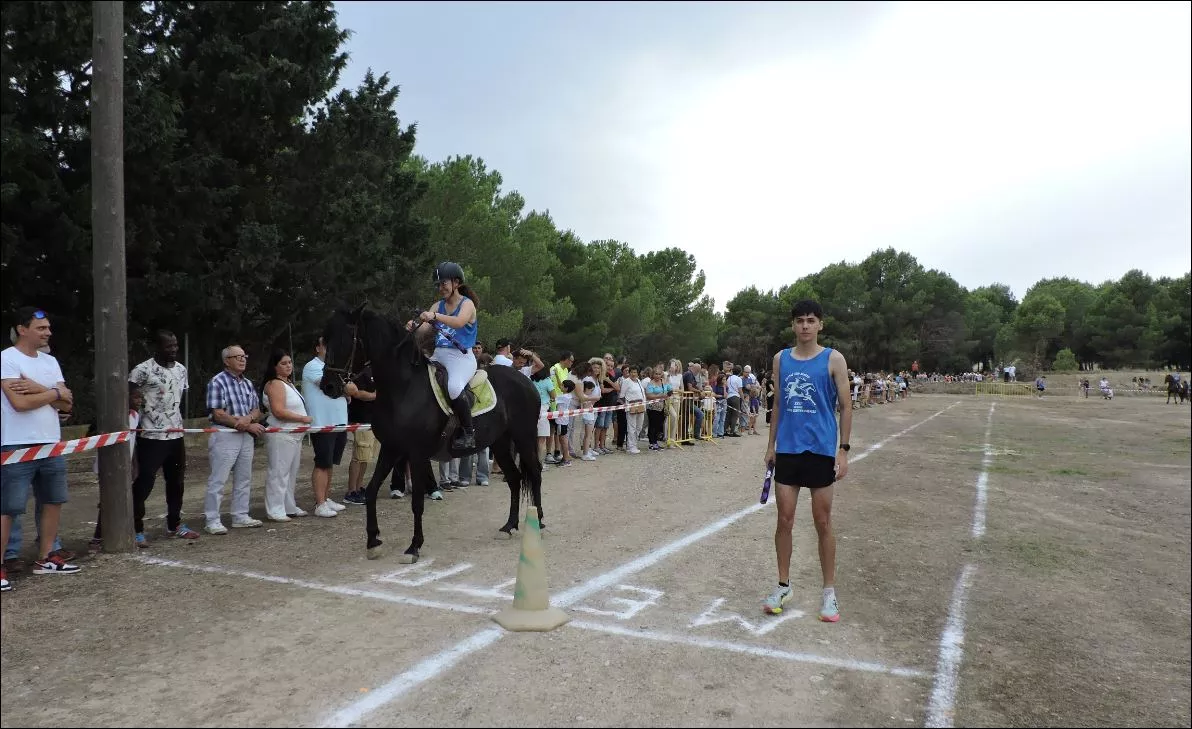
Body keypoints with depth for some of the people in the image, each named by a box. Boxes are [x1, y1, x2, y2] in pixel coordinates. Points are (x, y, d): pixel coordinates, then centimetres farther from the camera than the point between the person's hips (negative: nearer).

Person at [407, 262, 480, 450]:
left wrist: (435, 316, -37)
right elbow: (424, 328, 3)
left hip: (462, 357, -7)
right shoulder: (437, 306, 16)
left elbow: (459, 322, -24)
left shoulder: (467, 304, -2)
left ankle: (468, 432, -21)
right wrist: (414, 327, -20)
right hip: (438, 355, 7)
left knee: (454, 387, -35)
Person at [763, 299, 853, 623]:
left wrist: (843, 450, -10)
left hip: (821, 451, -3)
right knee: (784, 520, 6)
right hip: (787, 450, 3)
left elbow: (845, 407, -3)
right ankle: (783, 585, 20)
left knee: (823, 523, 5)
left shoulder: (833, 359, -4)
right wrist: (771, 446, 12)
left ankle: (829, 592, 18)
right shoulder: (780, 359, 7)